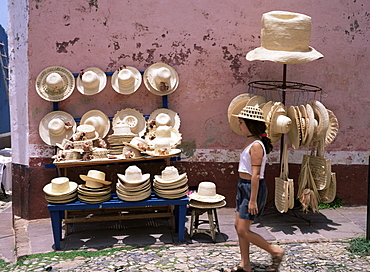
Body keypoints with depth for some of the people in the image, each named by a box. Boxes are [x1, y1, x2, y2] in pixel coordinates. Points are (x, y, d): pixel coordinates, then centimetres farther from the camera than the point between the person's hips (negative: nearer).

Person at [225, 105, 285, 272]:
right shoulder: (250, 142, 10)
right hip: (244, 186, 10)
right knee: (239, 225, 13)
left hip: (252, 188, -10)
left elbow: (255, 175, -22)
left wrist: (252, 200, -22)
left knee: (243, 230, -3)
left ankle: (276, 252, 12)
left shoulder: (256, 145, -19)